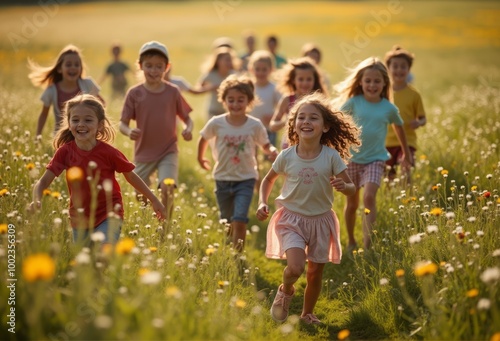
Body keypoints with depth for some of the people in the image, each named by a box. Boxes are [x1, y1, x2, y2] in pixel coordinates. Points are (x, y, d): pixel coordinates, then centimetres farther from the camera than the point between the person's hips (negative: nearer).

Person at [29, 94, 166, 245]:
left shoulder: (108, 152, -16)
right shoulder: (65, 151, -10)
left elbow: (131, 176, -2)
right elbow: (43, 182, -12)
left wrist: (154, 201, 5)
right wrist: (36, 201, -33)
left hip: (108, 217, -4)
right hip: (79, 219, 4)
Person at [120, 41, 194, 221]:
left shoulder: (172, 92, -3)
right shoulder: (135, 93, -5)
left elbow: (187, 118, 4)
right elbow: (123, 123, -3)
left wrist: (188, 129, -19)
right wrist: (129, 131, -26)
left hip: (168, 152, -1)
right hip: (143, 153, 1)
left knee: (167, 188, -21)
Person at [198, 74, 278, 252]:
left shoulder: (255, 125, -11)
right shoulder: (216, 123, -10)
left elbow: (265, 145, 0)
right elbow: (203, 139, 9)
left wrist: (272, 151, -22)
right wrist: (201, 158, 19)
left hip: (246, 179, -2)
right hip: (222, 179, 2)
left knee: (240, 220, -15)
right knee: (228, 222, 16)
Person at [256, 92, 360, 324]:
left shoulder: (331, 156, -12)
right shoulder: (286, 156, -10)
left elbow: (352, 188, -6)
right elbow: (268, 179, 8)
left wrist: (343, 186, -29)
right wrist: (262, 203, -8)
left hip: (321, 220, 1)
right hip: (291, 218, -1)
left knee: (315, 272, 11)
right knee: (296, 267, -20)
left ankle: (307, 313, 36)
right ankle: (285, 291, 15)